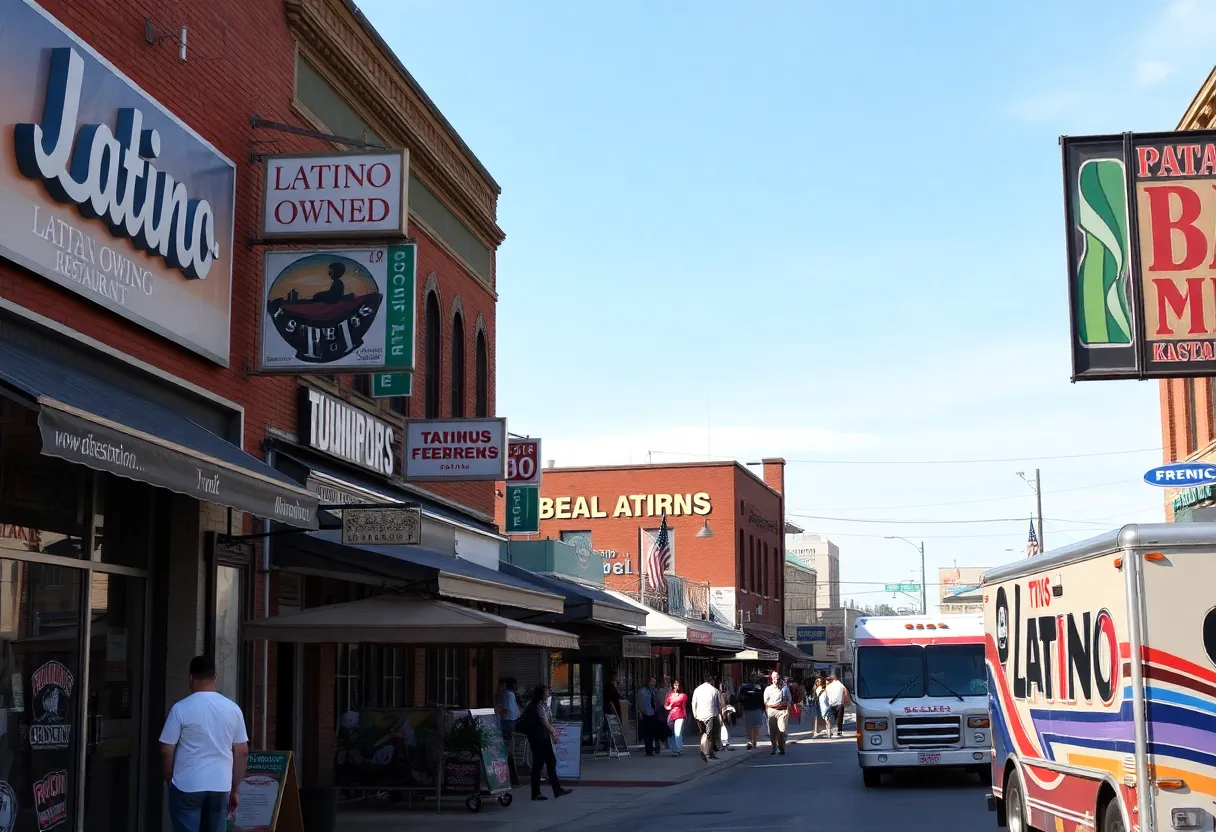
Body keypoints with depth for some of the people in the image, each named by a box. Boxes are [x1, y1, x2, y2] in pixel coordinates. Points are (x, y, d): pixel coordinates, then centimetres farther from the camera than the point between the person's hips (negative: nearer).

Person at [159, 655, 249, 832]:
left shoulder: (181, 709, -8)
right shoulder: (233, 709, 3)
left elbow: (166, 751, -6)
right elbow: (242, 753, 5)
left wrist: (170, 781, 10)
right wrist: (235, 790, 13)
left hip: (187, 786, -3)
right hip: (221, 786, 3)